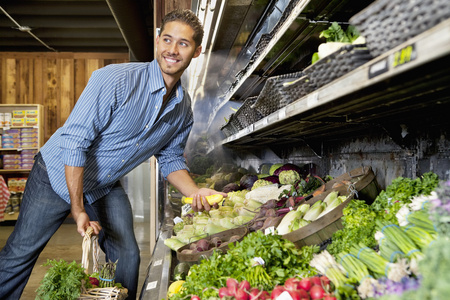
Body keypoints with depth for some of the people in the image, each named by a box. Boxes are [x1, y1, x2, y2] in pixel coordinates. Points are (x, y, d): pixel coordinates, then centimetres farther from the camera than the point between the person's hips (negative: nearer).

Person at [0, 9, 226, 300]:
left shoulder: (184, 110, -7)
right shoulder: (115, 79, -27)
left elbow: (171, 160, 6)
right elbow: (74, 141, -25)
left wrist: (196, 192, -14)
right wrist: (78, 209, -23)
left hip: (106, 189, 5)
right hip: (60, 175, -4)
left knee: (127, 260, 3)